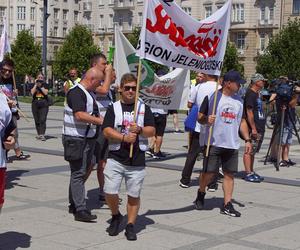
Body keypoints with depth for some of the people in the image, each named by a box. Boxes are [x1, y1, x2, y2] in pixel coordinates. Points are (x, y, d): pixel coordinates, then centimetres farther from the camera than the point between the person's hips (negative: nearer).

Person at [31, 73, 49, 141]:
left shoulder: (45, 85, 5)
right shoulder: (34, 85, 8)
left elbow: (46, 92, -10)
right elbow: (32, 92, -9)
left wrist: (41, 85, -9)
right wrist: (36, 84, -8)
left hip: (44, 104, -2)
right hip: (35, 104, 2)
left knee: (43, 120, -13)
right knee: (37, 120, 6)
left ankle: (42, 135, -18)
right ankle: (39, 134, 16)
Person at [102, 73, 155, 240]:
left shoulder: (144, 108, 10)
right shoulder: (113, 108, 6)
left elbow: (152, 131, 3)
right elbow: (107, 131, -4)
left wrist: (139, 130, -16)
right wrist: (124, 137, -17)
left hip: (137, 161, 1)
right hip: (115, 158, -1)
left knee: (134, 195, 4)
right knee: (110, 192, -6)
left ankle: (131, 225, 18)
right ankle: (116, 216, 21)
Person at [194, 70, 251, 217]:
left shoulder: (238, 100, 12)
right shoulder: (212, 97, -4)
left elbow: (242, 121, 19)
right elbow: (200, 117, -1)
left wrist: (247, 139, 11)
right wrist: (207, 120, -23)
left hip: (232, 144, 5)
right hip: (214, 143, -5)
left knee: (229, 174, 3)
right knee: (209, 172, 0)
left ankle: (227, 205, 8)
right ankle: (201, 194, 27)